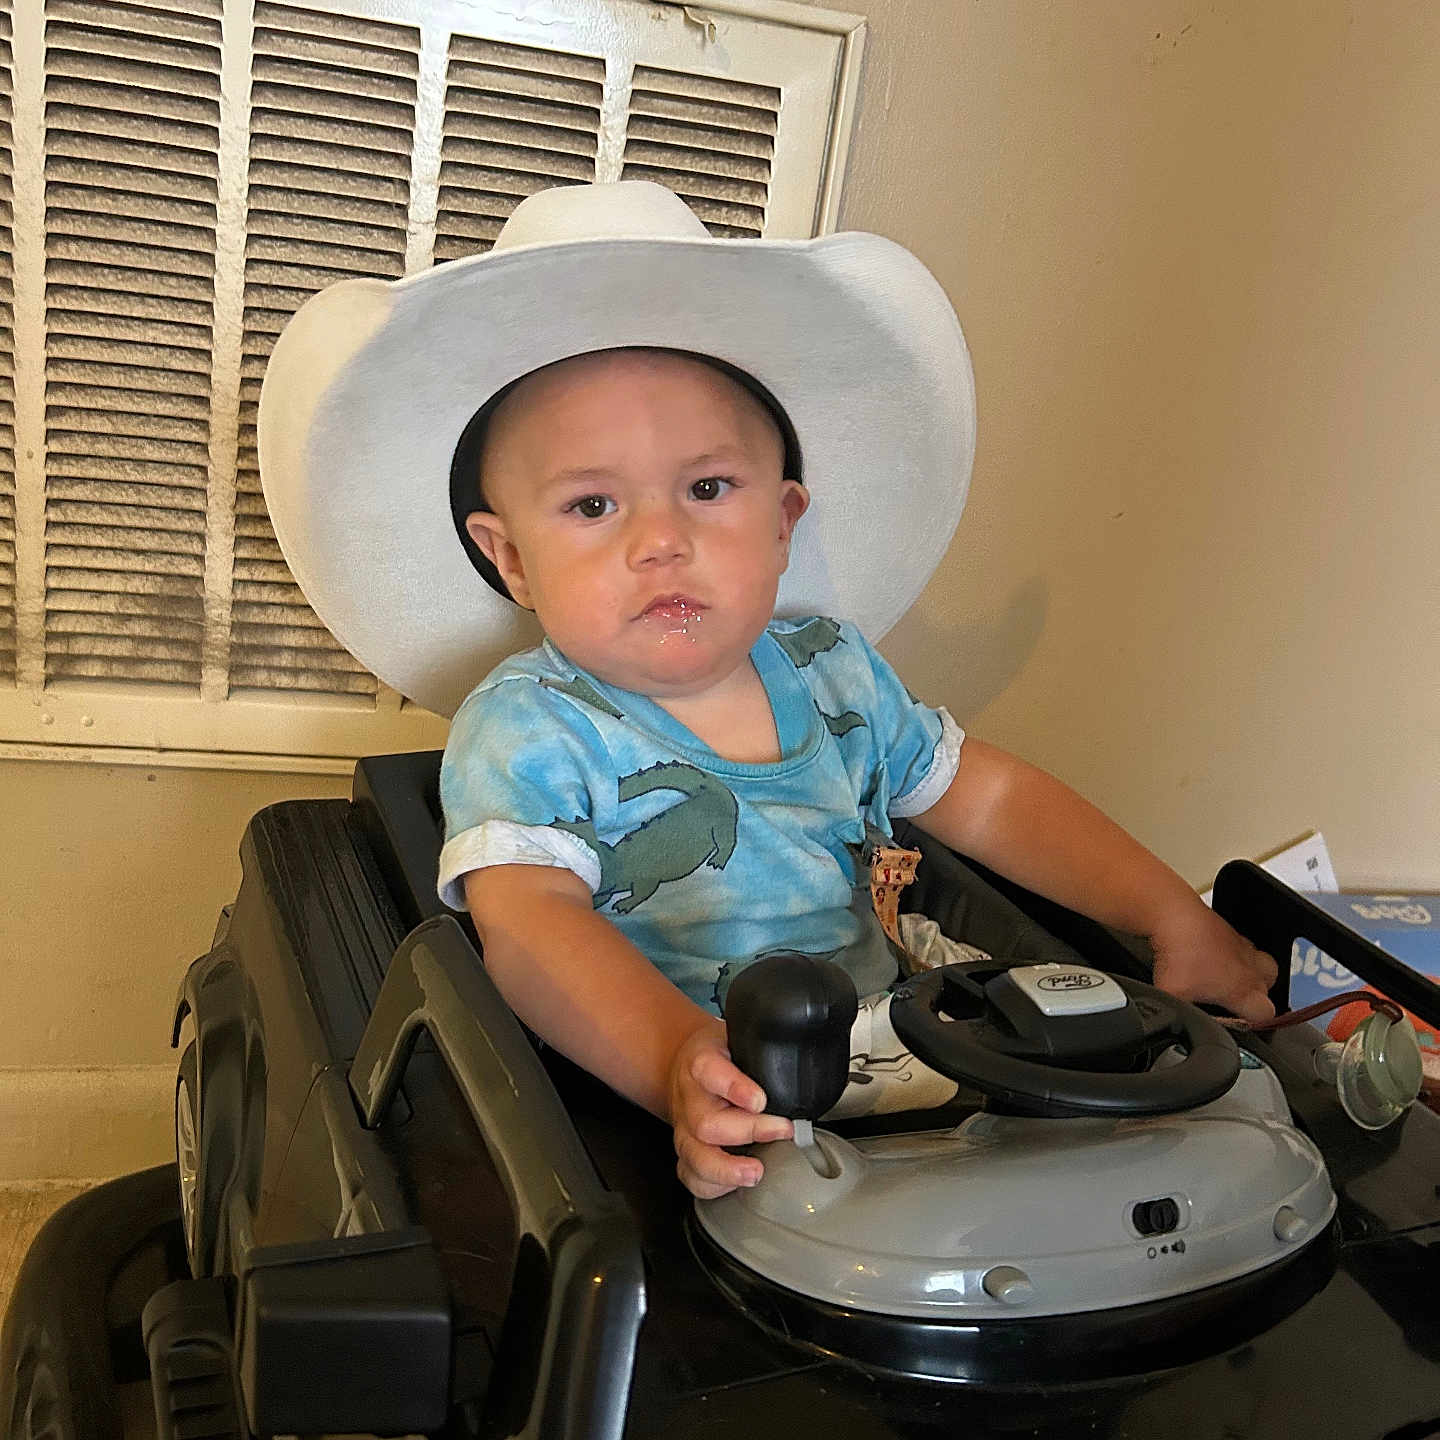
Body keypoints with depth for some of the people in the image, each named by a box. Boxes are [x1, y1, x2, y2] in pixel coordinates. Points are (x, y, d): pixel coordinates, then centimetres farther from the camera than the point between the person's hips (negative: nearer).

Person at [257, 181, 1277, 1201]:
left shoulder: (832, 669, 10)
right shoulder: (525, 731, -7)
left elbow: (991, 798, 17)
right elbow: (528, 921, -22)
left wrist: (1175, 919, 7)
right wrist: (675, 1062, -41)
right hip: (635, 1100, -5)